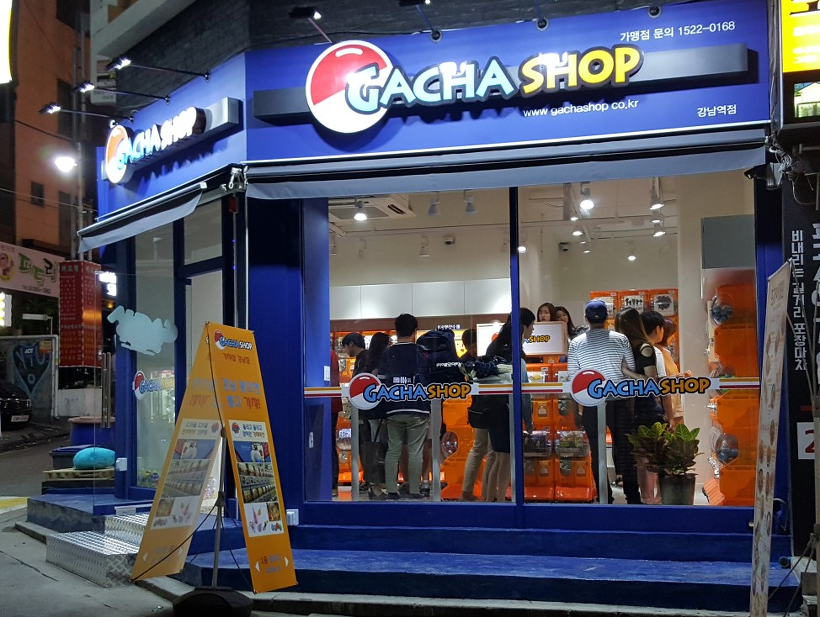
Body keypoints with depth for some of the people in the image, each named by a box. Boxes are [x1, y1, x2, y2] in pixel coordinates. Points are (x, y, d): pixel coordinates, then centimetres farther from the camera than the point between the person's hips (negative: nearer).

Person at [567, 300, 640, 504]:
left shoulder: (576, 343, -2)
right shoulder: (620, 339, -3)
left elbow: (573, 378, 0)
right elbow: (632, 368, 4)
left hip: (591, 403, 0)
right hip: (618, 402, 0)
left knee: (597, 452, 8)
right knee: (625, 450, 7)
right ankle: (632, 496, 10)